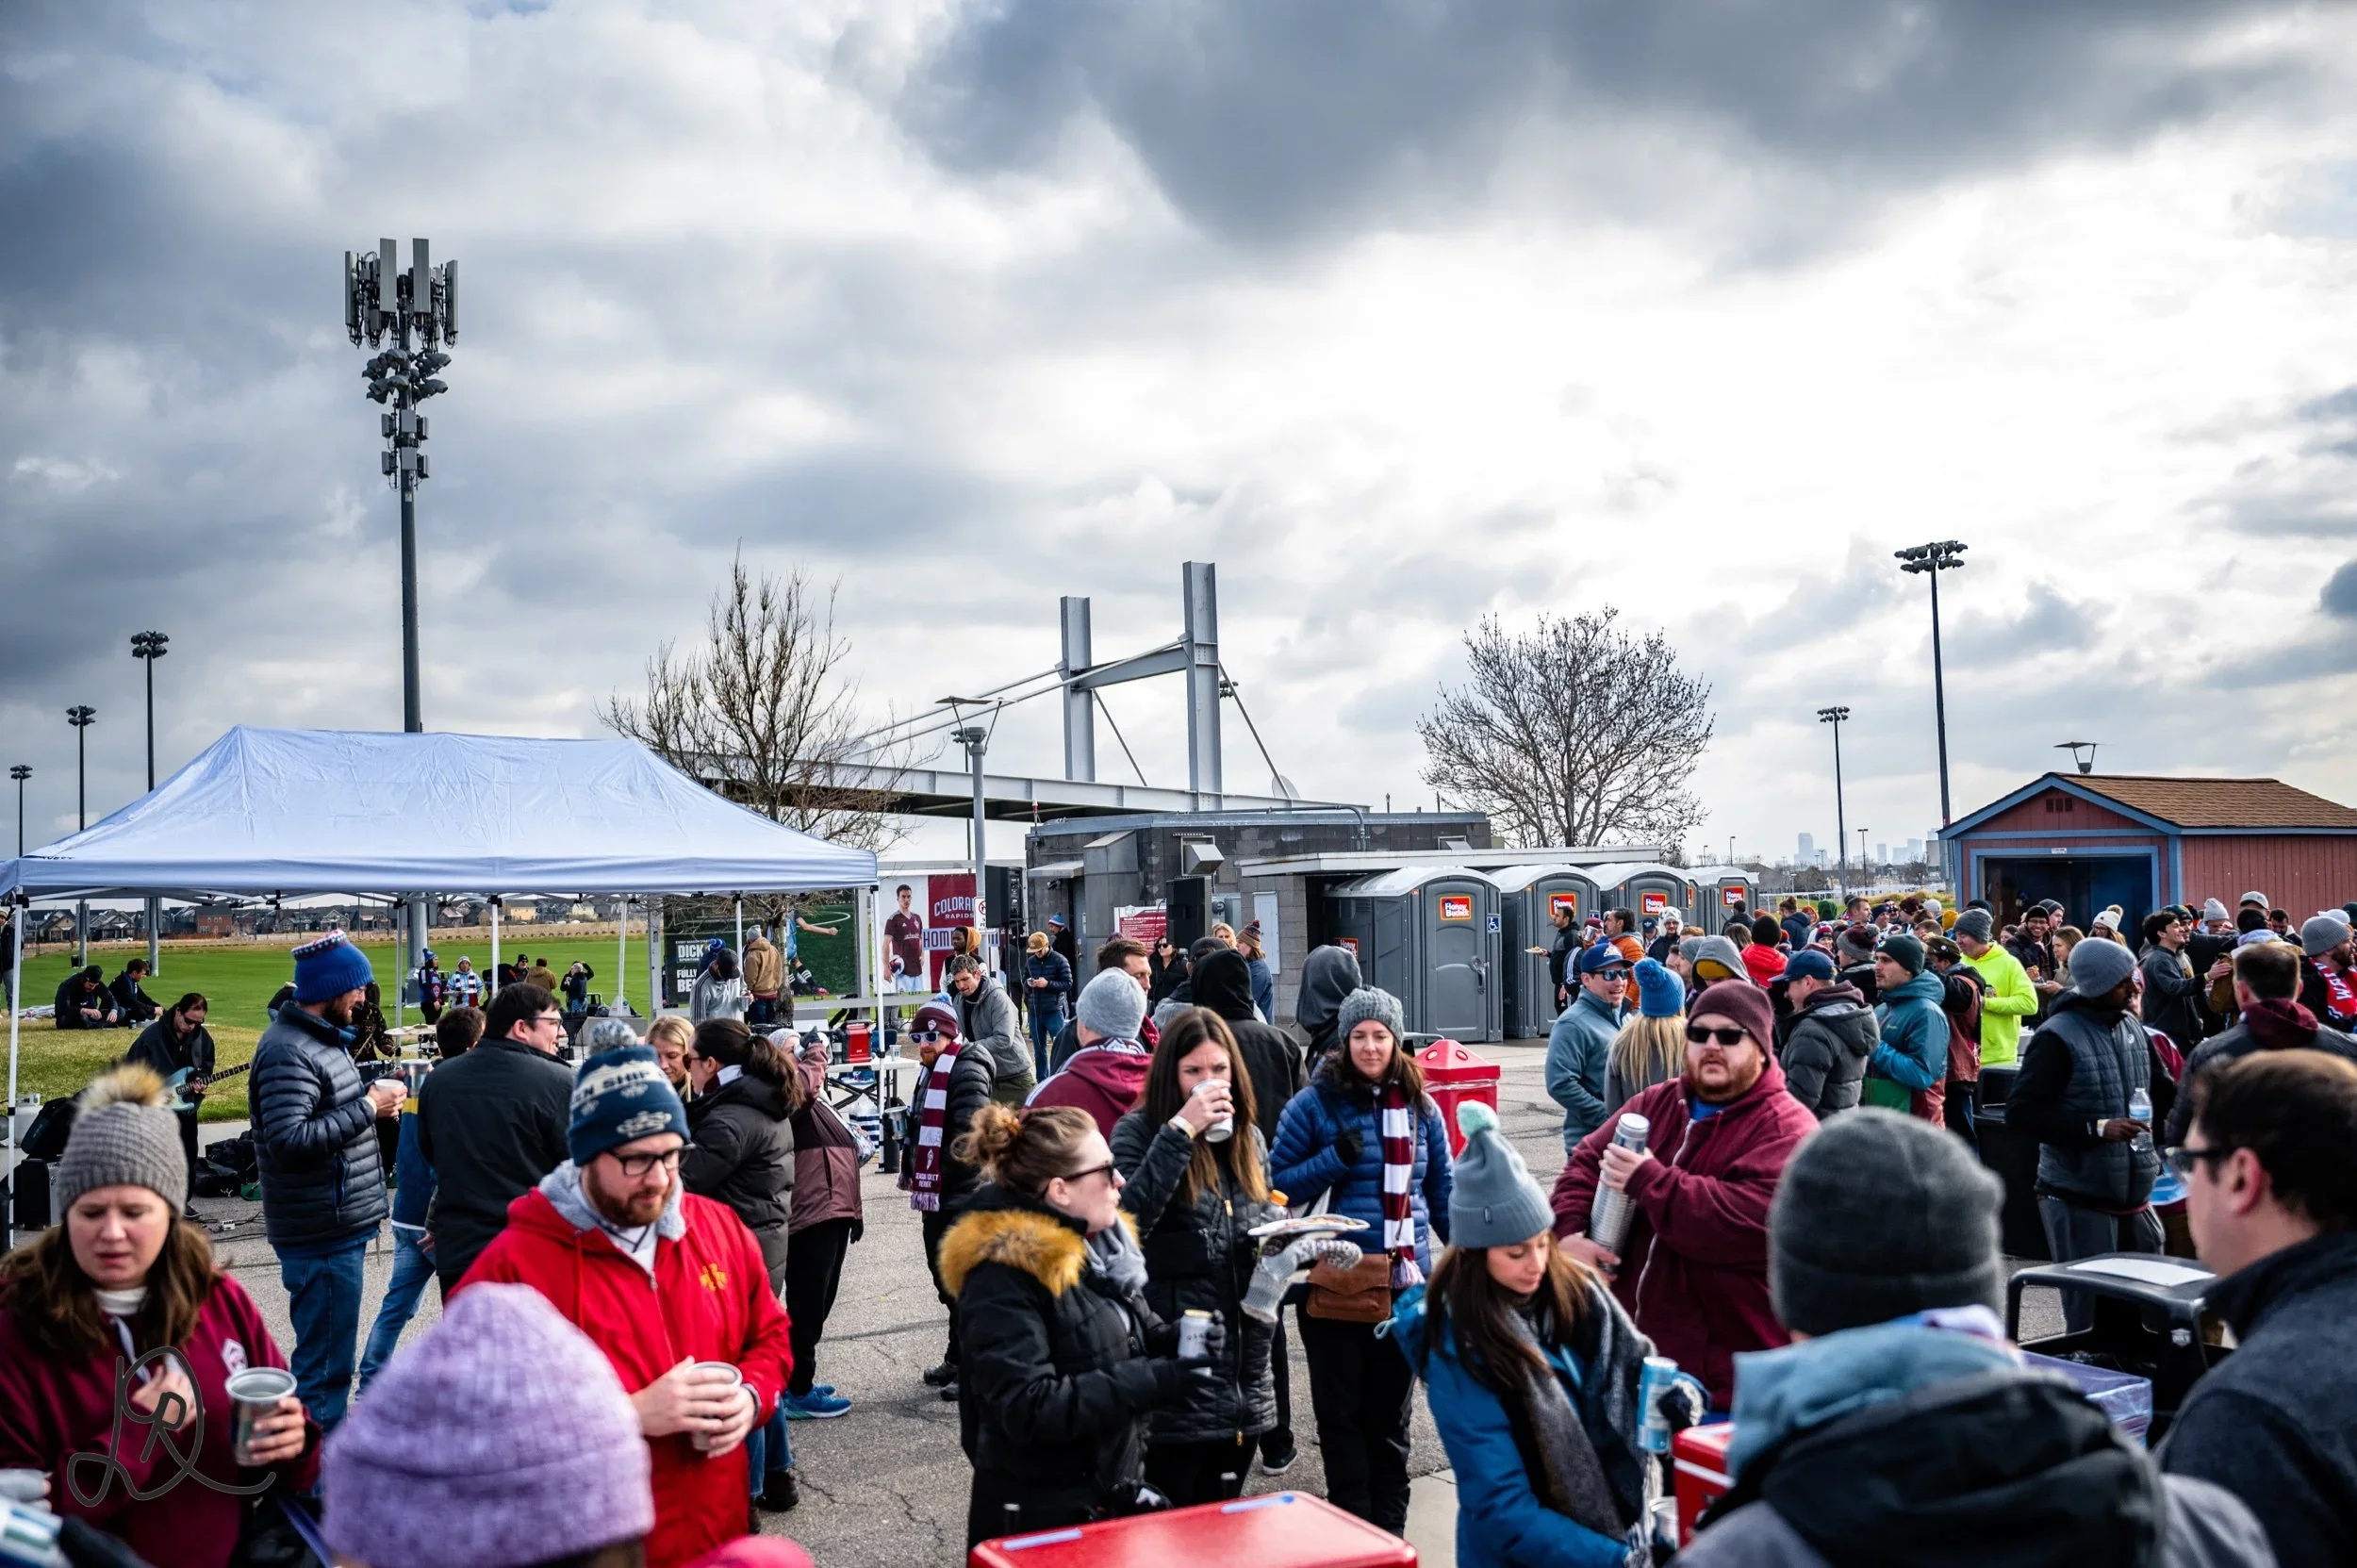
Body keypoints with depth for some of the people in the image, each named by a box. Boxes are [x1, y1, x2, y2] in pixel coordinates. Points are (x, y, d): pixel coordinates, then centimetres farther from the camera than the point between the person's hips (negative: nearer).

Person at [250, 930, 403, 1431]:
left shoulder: (320, 1039, 14)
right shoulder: (287, 1052, -19)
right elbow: (290, 1141, -27)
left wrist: (374, 1098, 4)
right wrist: (369, 1107, -21)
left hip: (337, 1226, 11)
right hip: (323, 1237, -11)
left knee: (324, 1359, 21)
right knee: (324, 1367, -3)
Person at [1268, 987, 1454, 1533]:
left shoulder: (1421, 1107, 5)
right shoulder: (1316, 1103, -6)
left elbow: (1442, 1193, 13)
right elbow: (1278, 1185, -4)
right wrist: (1335, 1158, -17)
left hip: (1406, 1284, 3)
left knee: (1391, 1416, 14)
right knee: (1343, 1416, 6)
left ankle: (1390, 1532, 26)